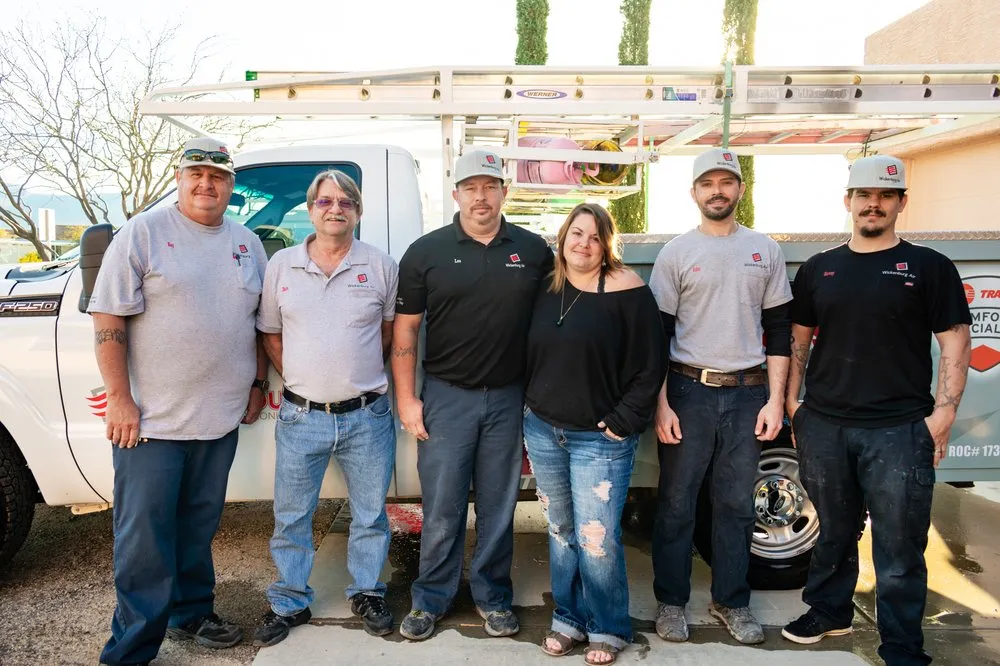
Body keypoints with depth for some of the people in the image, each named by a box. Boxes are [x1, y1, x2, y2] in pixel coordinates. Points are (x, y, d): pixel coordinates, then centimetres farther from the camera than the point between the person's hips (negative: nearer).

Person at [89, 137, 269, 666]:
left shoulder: (247, 244, 10)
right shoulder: (143, 232, -6)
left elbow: (262, 322, 17)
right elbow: (108, 319, -9)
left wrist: (258, 385, 12)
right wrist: (119, 399, -13)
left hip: (221, 418, 5)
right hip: (151, 419, -4)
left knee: (198, 526, 17)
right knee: (145, 536, 3)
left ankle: (190, 614, 35)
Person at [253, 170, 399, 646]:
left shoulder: (381, 266, 0)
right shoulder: (281, 265, 3)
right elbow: (271, 334, 10)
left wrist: (360, 374, 4)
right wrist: (301, 379, 2)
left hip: (367, 416, 0)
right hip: (300, 417, 1)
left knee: (370, 515, 12)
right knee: (291, 518, 11)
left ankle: (367, 593, 33)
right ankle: (289, 603, 30)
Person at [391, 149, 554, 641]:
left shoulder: (534, 251, 3)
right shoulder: (426, 252, -1)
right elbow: (404, 328, 1)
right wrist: (406, 398, -4)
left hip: (510, 398, 1)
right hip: (446, 397, -1)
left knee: (498, 507, 13)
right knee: (442, 508, 7)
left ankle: (493, 596, 29)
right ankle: (430, 599, 25)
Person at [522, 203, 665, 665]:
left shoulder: (627, 290, -11)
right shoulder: (545, 289, 5)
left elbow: (650, 366, -10)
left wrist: (623, 422, -12)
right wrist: (528, 408, 9)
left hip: (600, 438, -5)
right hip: (542, 431, 5)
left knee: (597, 540, -1)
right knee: (560, 532, 15)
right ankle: (568, 619, 32)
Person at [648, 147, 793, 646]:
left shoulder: (765, 251, 7)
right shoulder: (676, 253, 1)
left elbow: (779, 330, 8)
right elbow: (657, 333, -1)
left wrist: (775, 399, 1)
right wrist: (661, 404, -7)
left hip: (748, 393, 2)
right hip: (689, 391, -2)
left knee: (736, 504, 12)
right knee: (677, 503, 6)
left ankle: (731, 601, 27)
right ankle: (671, 601, 22)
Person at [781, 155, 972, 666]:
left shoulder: (929, 268, 1)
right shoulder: (818, 270, 10)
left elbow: (955, 345, -1)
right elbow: (798, 340, 13)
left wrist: (942, 415, -8)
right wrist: (792, 401, 6)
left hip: (899, 430, -3)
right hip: (823, 426, 3)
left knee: (899, 548, 3)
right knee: (834, 532, 18)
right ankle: (829, 612, 37)